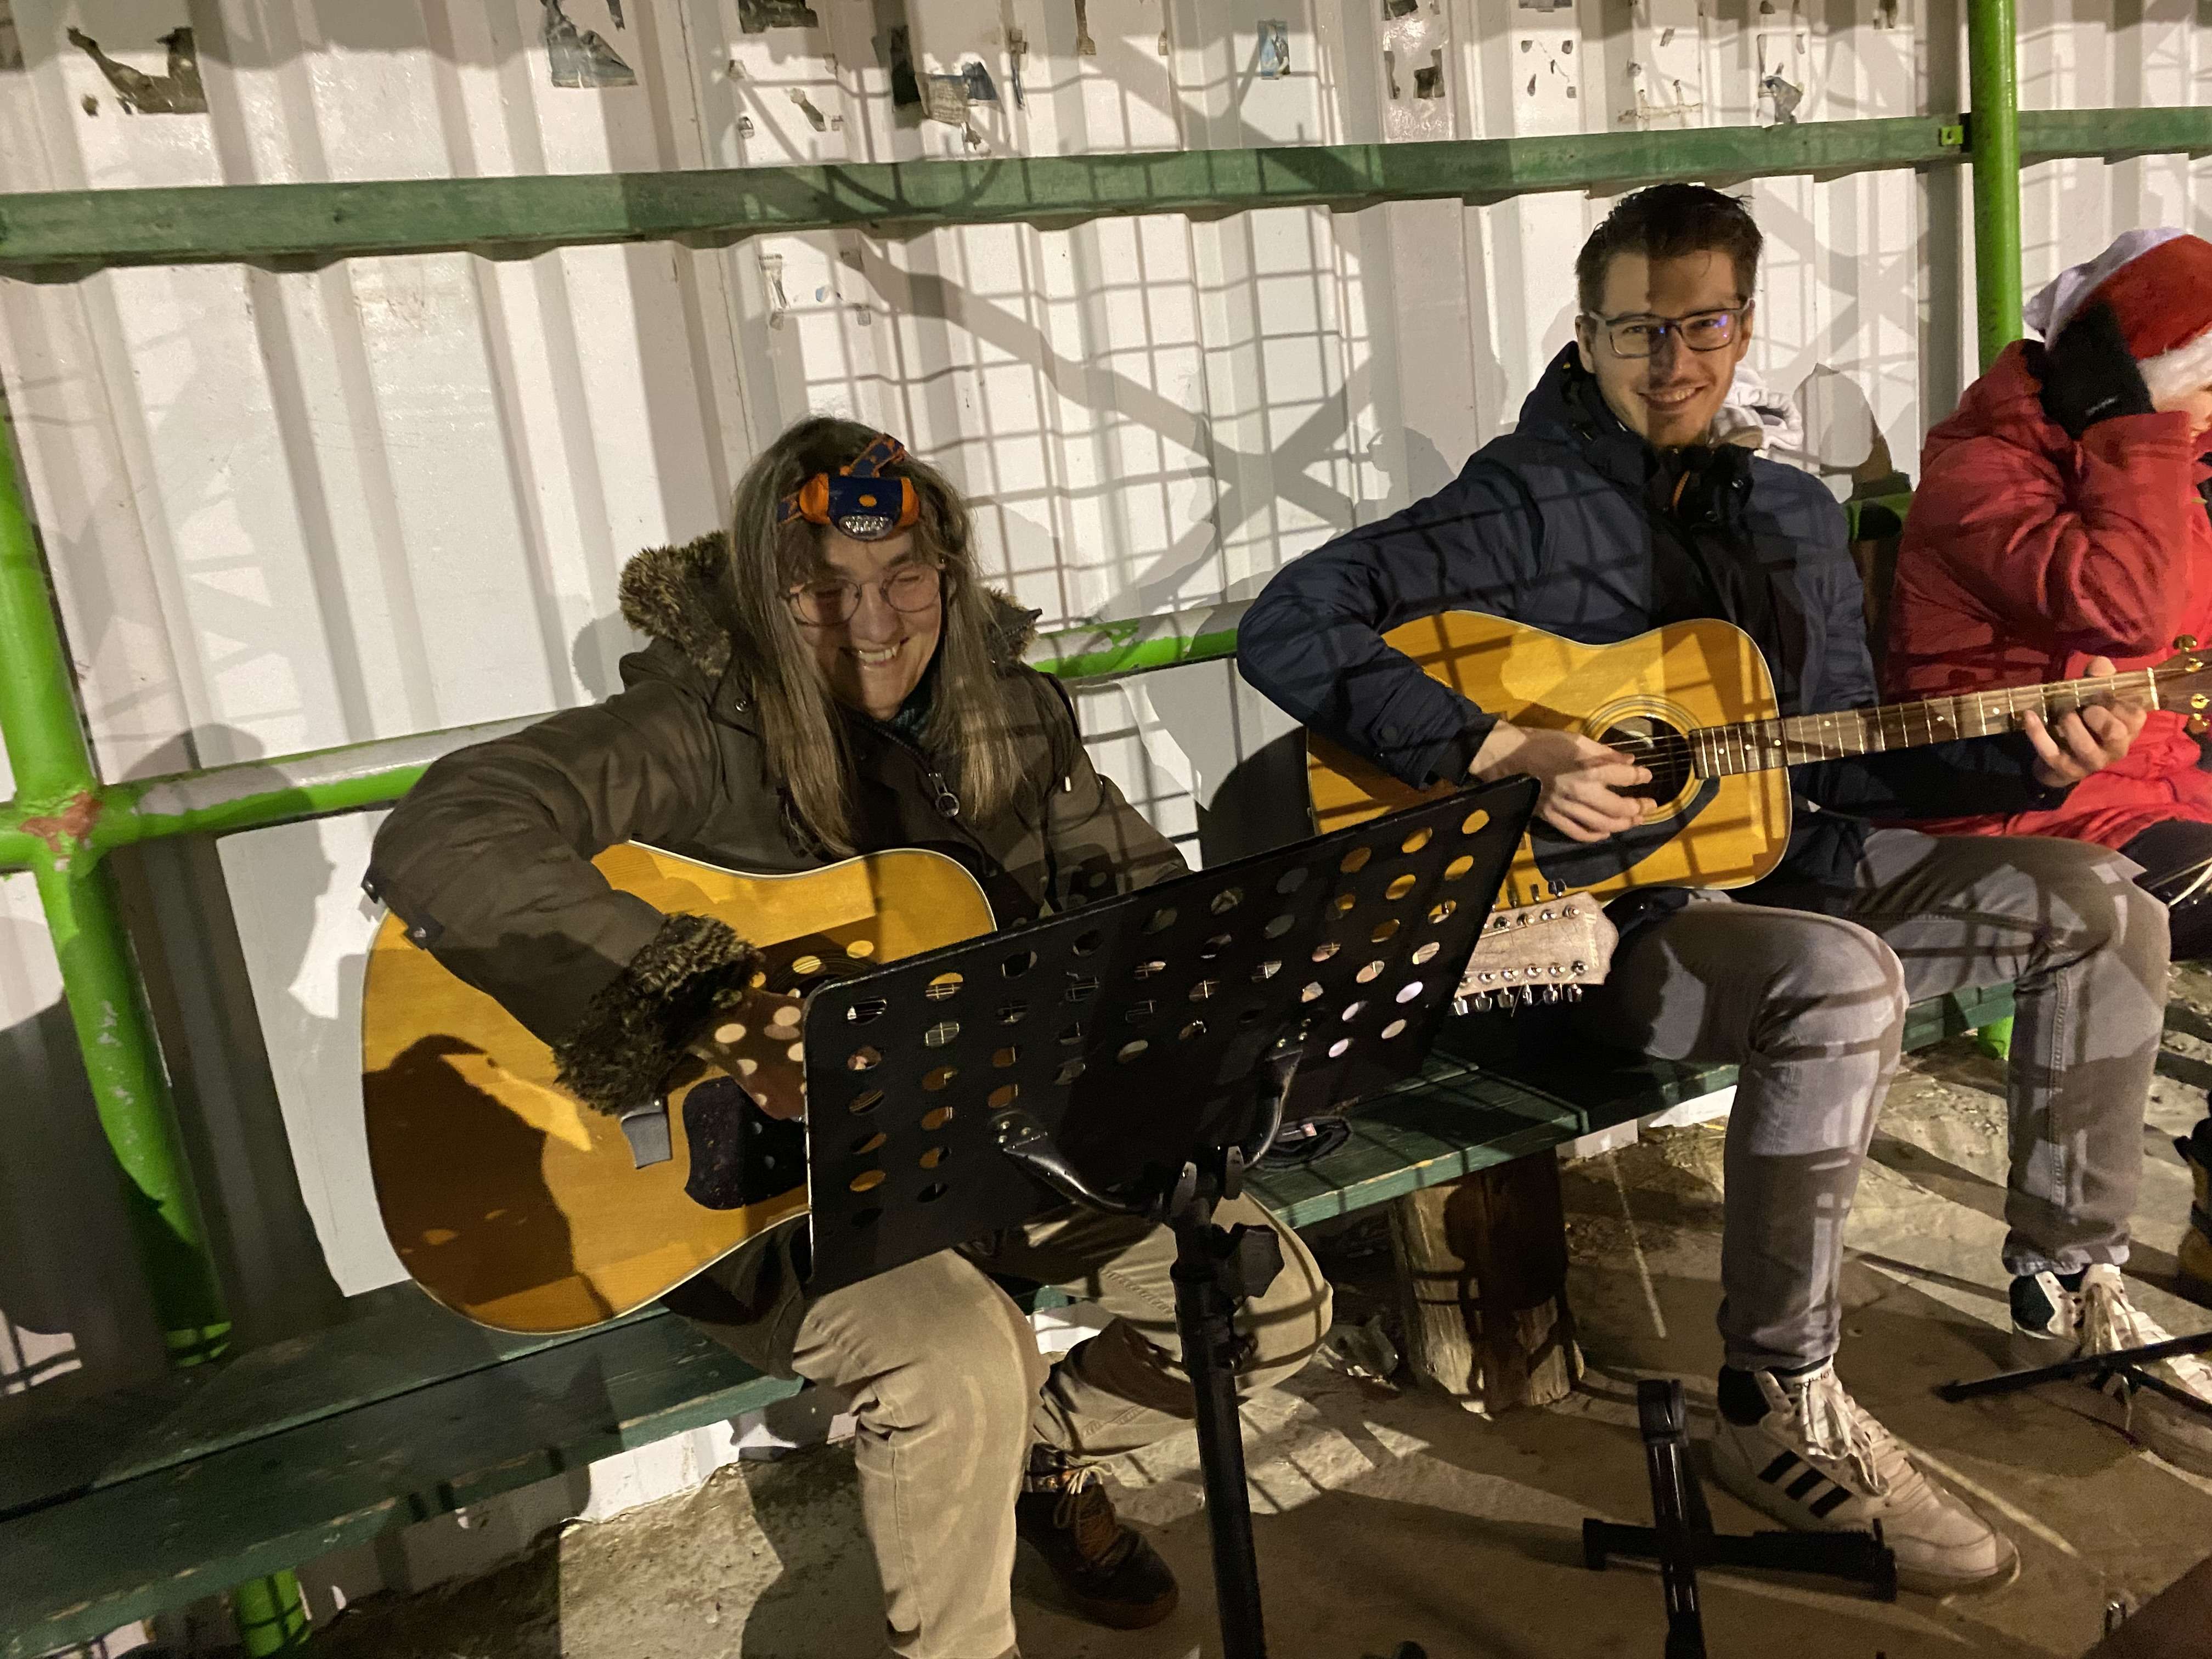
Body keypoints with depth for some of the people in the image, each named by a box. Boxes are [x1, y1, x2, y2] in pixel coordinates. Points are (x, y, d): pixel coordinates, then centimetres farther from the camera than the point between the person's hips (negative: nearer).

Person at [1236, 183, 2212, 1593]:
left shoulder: (1793, 517, 12)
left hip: (1782, 869, 8)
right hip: (1595, 913, -8)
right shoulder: (1528, 504, -11)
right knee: (1842, 980, -36)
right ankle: (1784, 1413, -16)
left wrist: (2025, 763, -1)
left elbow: (1847, 761, 15)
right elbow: (1286, 630, -24)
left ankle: (2074, 1294, 19)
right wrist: (1508, 755, -29)